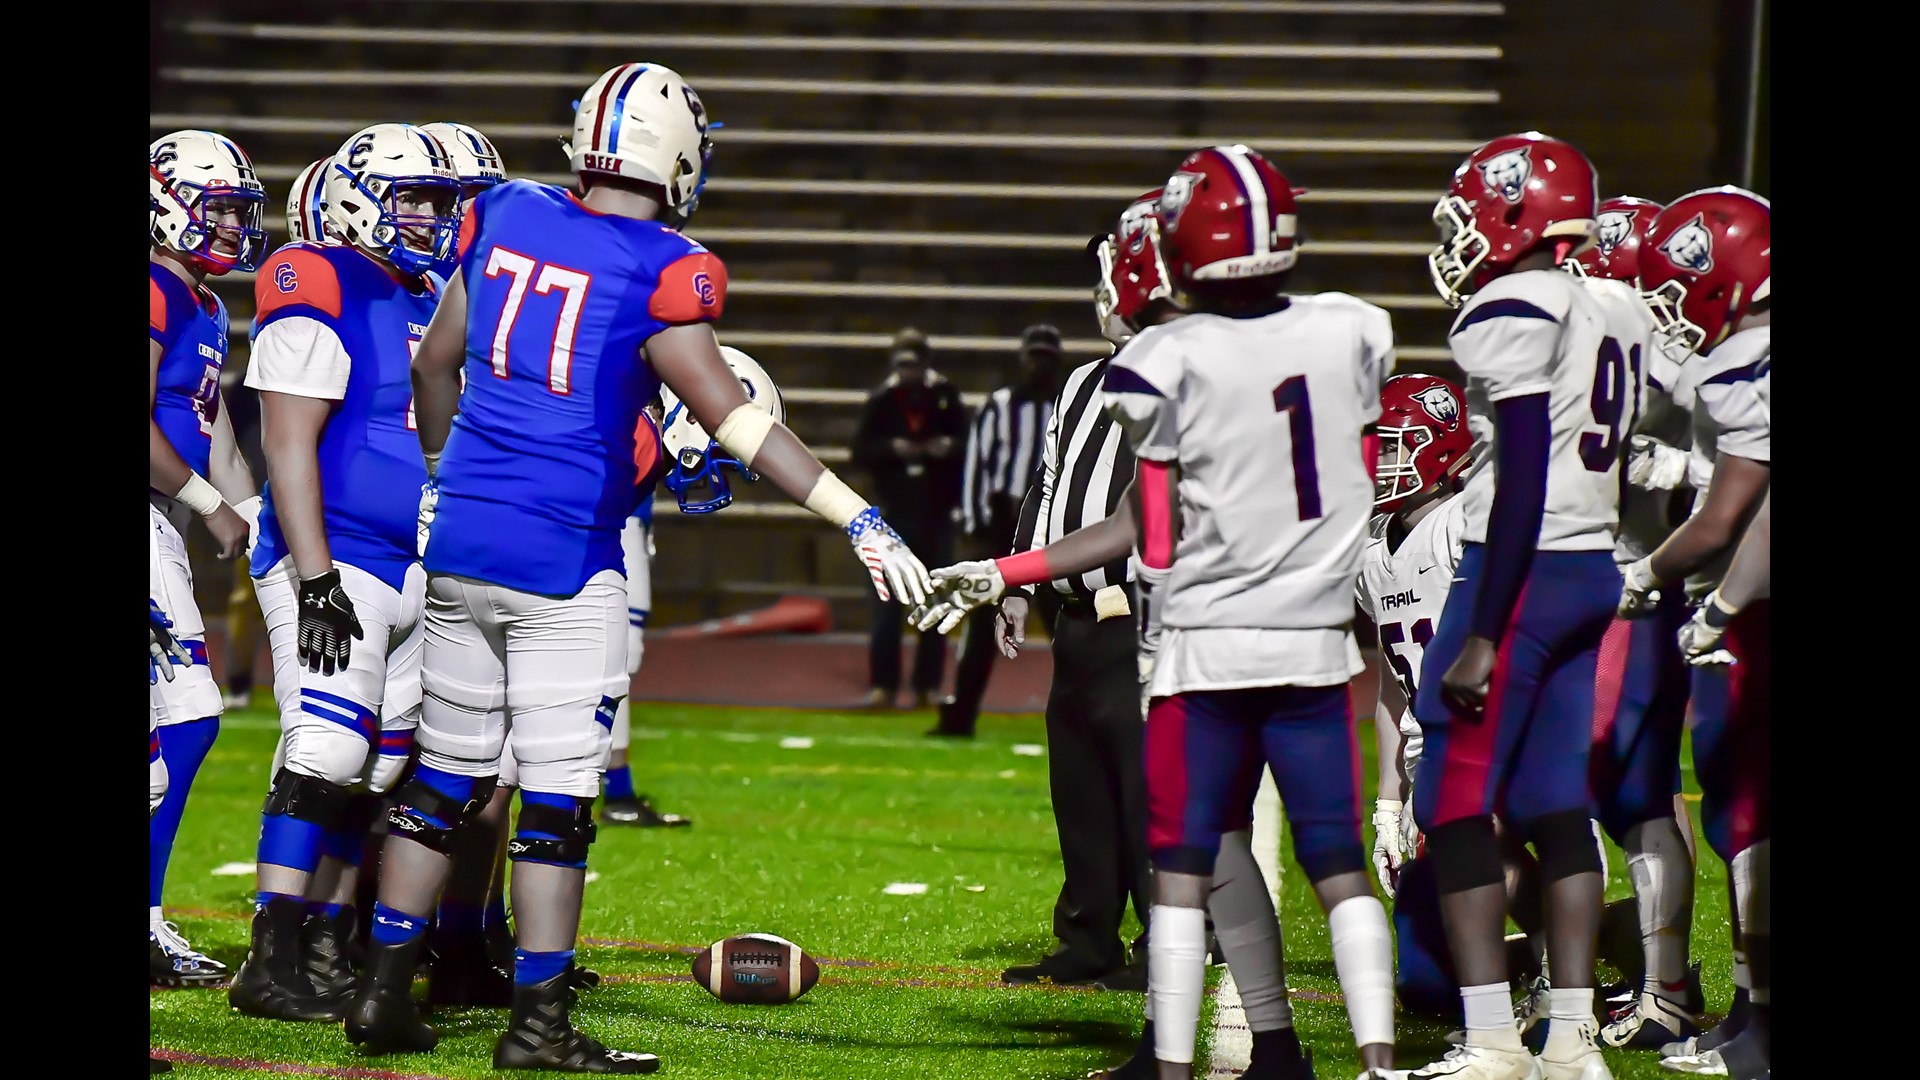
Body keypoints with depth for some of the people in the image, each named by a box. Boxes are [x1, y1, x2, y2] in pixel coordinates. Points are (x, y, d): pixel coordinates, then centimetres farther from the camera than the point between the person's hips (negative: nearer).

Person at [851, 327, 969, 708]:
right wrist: (892, 448, -18)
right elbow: (861, 451, -1)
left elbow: (969, 443, 5)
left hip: (937, 512, 1)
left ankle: (928, 685, 12)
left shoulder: (946, 396, 1)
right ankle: (882, 683, 1)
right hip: (896, 510, -1)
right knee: (887, 602, -3)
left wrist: (950, 447, -16)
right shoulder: (881, 400, 1)